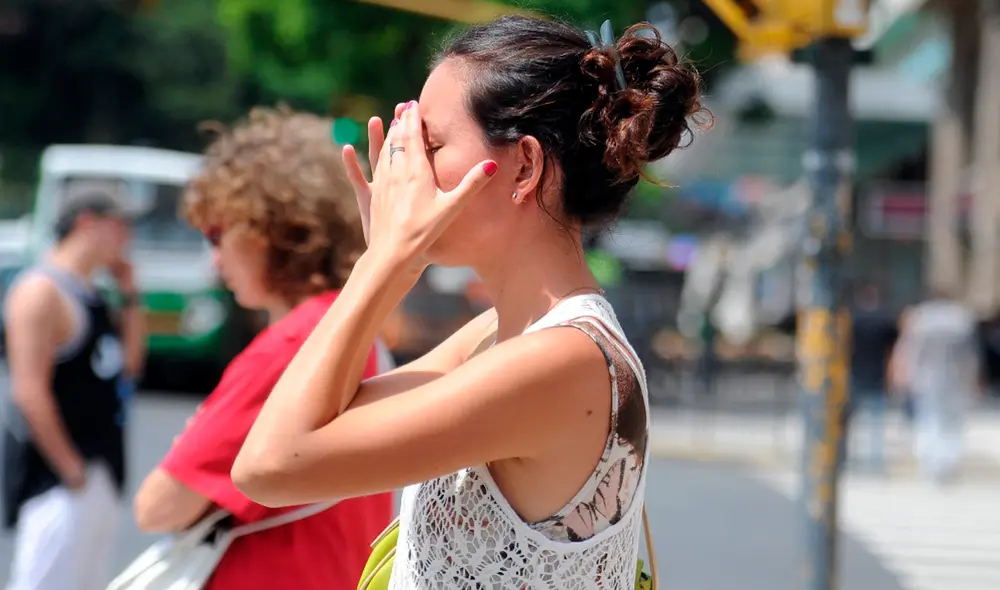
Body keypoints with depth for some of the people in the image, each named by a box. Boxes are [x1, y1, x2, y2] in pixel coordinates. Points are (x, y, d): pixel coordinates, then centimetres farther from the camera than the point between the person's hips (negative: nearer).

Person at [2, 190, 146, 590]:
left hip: (101, 475, 10)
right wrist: (72, 470, -19)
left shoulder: (92, 296, 14)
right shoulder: (43, 290, -14)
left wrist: (129, 295, 10)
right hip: (58, 479, -10)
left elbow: (129, 364, 17)